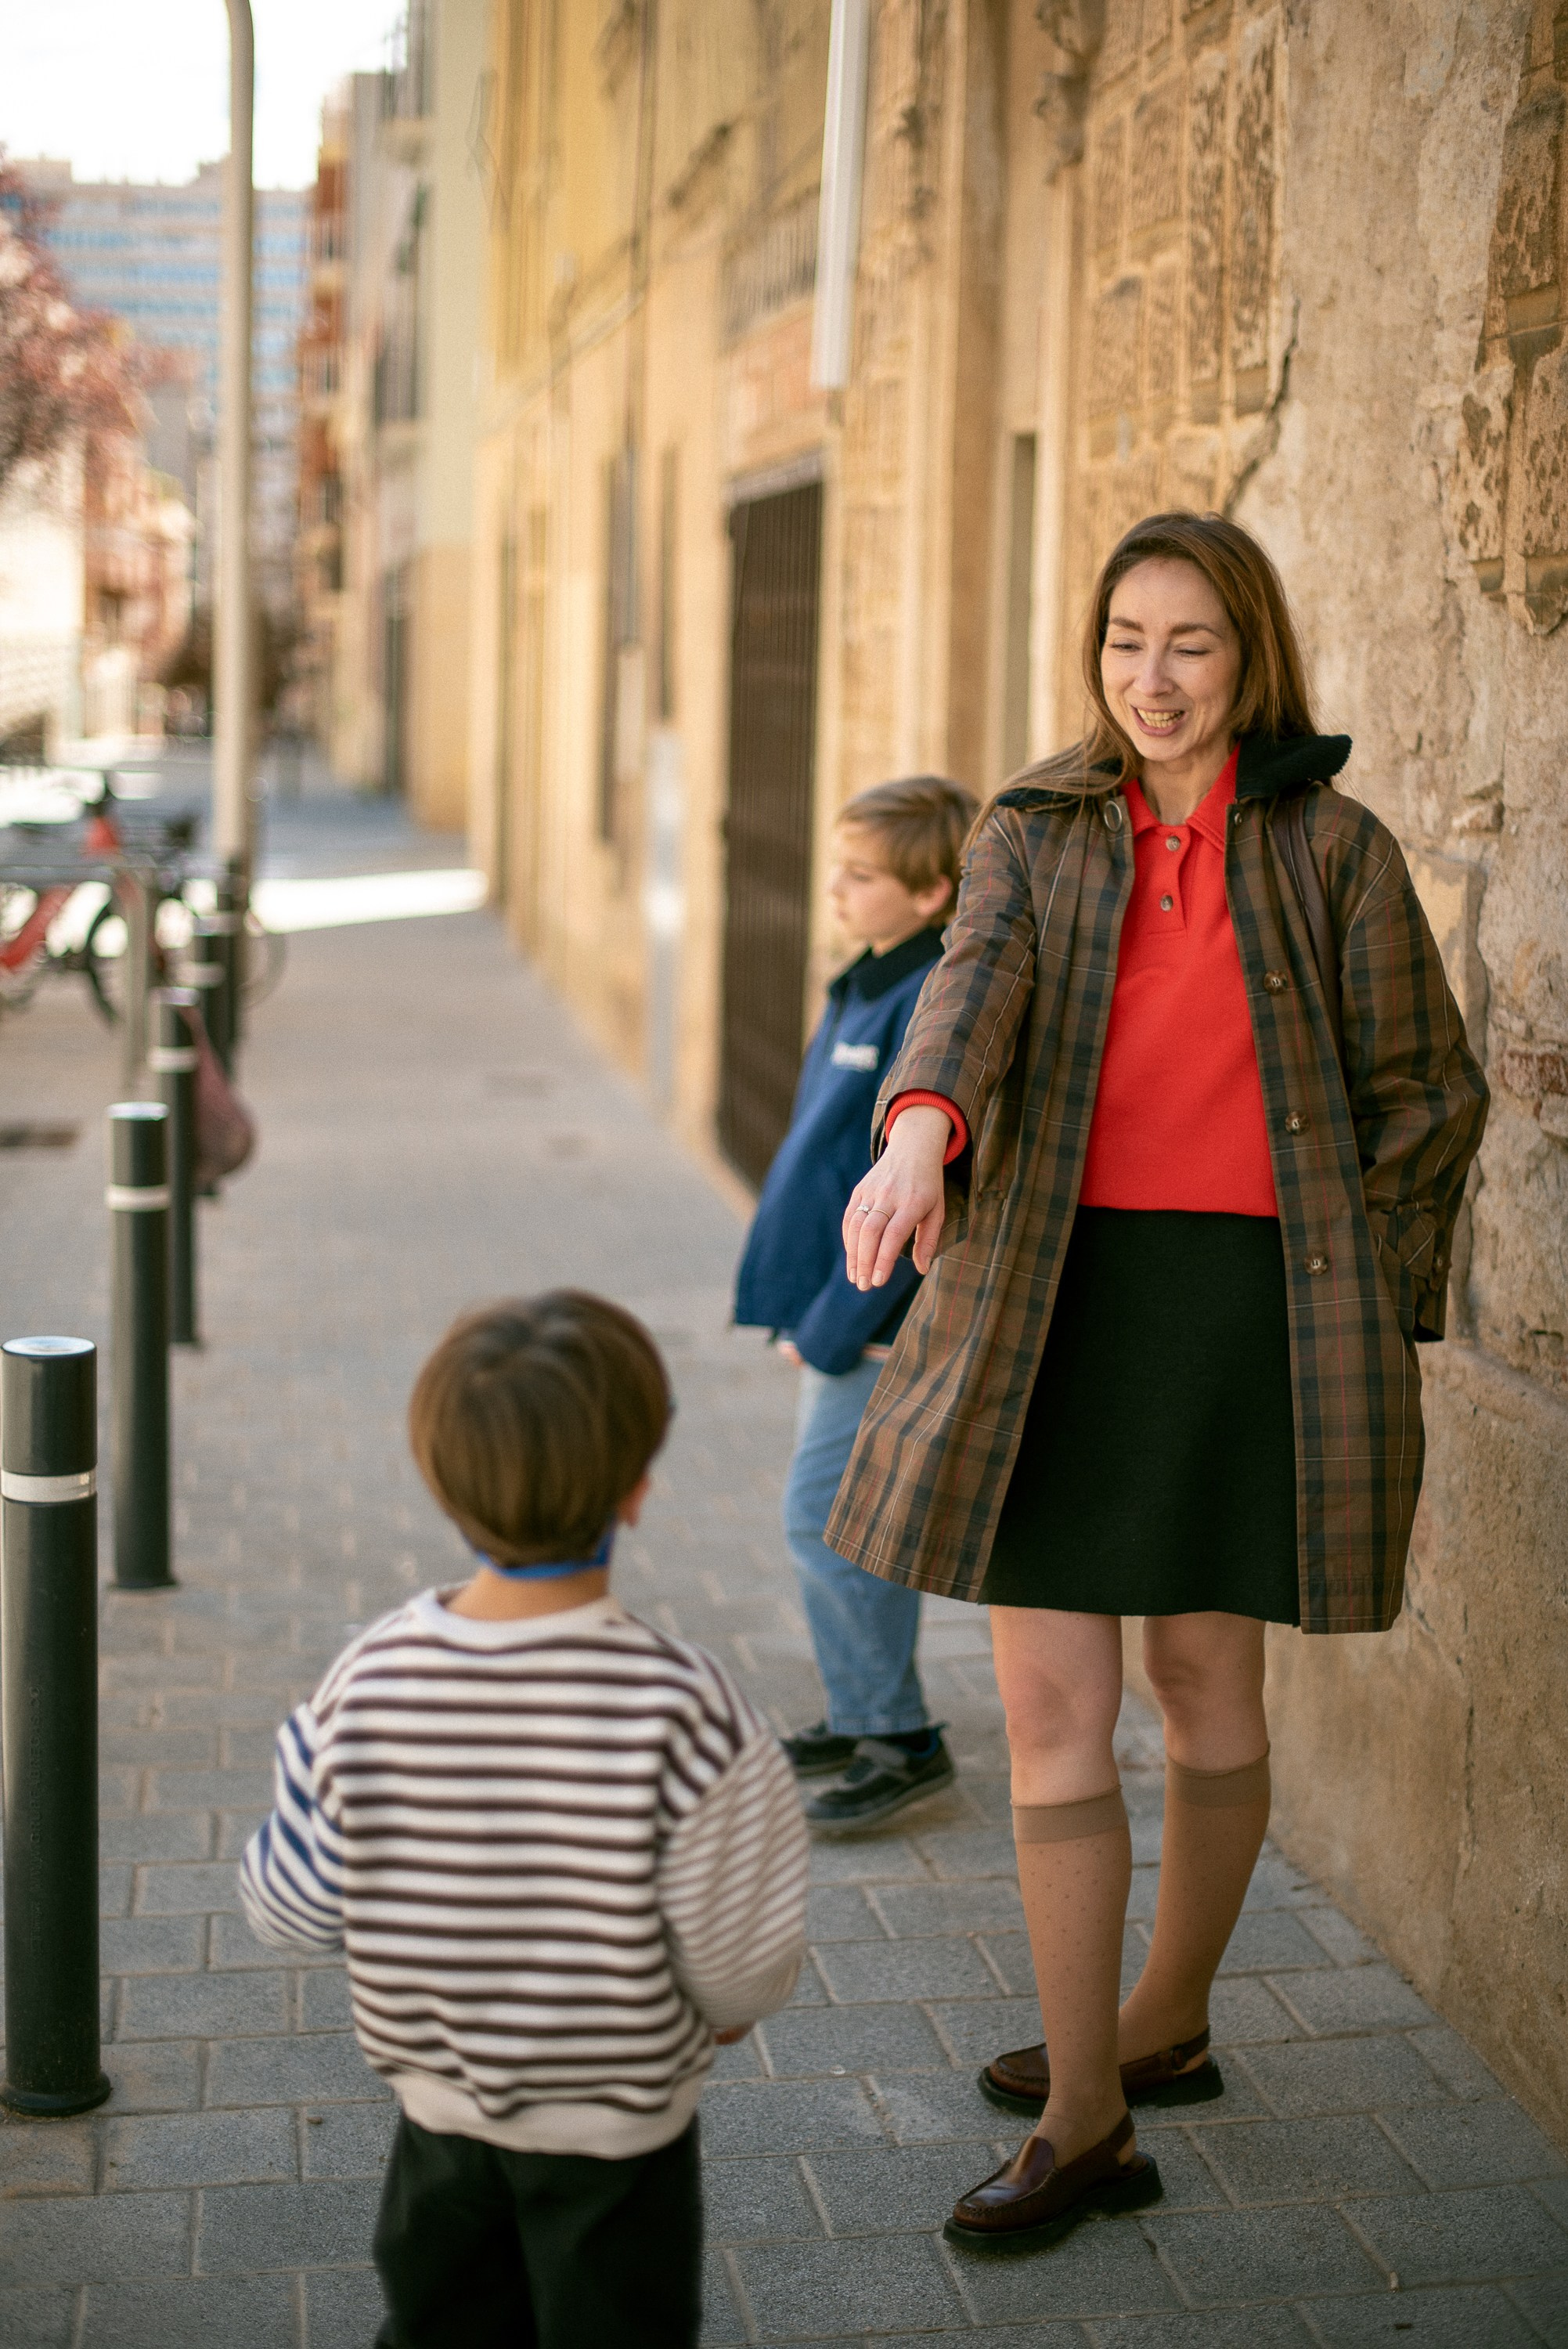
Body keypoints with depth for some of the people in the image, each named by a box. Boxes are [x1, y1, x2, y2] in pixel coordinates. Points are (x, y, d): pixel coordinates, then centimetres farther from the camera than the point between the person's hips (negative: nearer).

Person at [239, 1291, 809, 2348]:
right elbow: (742, 1972, -19)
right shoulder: (681, 1708, -29)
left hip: (436, 2094, 3)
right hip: (618, 2122, -3)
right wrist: (727, 2011, 4)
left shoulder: (366, 1685, -20)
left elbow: (293, 1909, -8)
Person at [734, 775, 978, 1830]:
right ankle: (863, 1716, 29)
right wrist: (805, 1309, 16)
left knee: (828, 1521, -6)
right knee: (849, 1521, 16)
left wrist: (835, 1324, -20)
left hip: (884, 1322, -9)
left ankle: (901, 1742, 5)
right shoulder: (871, 985, 11)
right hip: (843, 1311, 9)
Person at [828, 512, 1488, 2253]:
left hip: (1243, 1305, -2)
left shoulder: (1331, 850, 3)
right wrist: (918, 1128, -34)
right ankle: (1089, 2118, 12)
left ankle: (1165, 2021, 32)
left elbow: (1429, 1095, 7)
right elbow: (973, 980, -13)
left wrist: (1353, 1310, 1)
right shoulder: (1036, 835, 8)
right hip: (1054, 1304, 2)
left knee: (1205, 1684, 11)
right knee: (1049, 1707, 1)